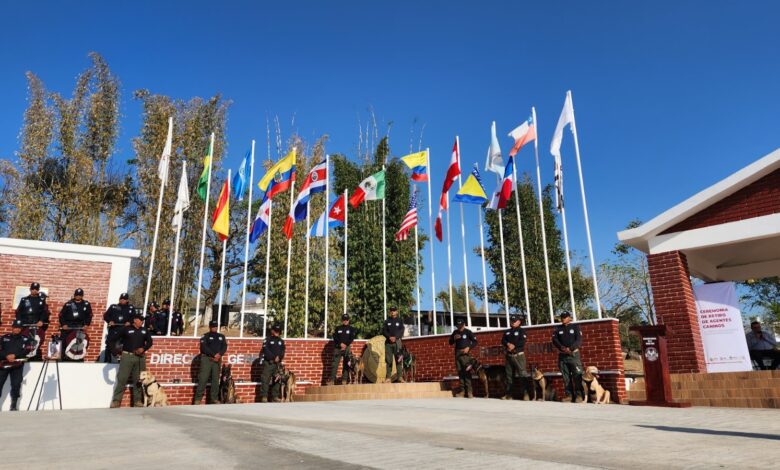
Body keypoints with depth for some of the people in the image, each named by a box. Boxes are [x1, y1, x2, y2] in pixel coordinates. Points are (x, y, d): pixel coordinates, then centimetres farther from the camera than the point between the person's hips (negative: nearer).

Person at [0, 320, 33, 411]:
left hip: (17, 365, -1)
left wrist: (15, 355, -14)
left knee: (16, 385, -7)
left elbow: (27, 351, -1)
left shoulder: (25, 339, 10)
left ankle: (14, 406, 1)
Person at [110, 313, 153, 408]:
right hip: (127, 356, -3)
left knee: (138, 379, 4)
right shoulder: (126, 329, 2)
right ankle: (116, 400, 0)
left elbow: (149, 342, 9)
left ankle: (138, 400, 8)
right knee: (122, 379, -5)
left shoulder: (145, 331, 13)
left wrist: (143, 348, -8)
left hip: (140, 357, 3)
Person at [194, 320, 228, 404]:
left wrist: (219, 354, -13)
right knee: (203, 379, -9)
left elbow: (225, 347, 7)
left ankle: (214, 399, 4)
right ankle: (198, 398, -6)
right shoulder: (205, 336, 4)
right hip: (207, 359, -3)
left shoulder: (221, 336, 16)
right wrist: (214, 355, -17)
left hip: (217, 360, 4)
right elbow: (204, 348, -8)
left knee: (216, 379, 1)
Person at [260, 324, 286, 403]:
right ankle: (264, 396, -6)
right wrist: (274, 358, -15)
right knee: (265, 380, -8)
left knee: (277, 380, 4)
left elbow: (283, 351, 9)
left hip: (278, 363, 5)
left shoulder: (281, 341, 16)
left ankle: (275, 396, 9)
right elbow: (266, 351, -8)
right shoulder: (267, 340, 2)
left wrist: (279, 357, -11)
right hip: (268, 363, -4)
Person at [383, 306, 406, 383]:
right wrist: (389, 337, -12)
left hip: (397, 342, -1)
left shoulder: (400, 321, 10)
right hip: (388, 342, 1)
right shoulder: (387, 321, 14)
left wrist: (395, 337, -15)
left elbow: (401, 331, 1)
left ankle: (400, 377, -7)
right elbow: (384, 331, 5)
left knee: (399, 360, -7)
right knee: (388, 360, -1)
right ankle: (388, 377, 0)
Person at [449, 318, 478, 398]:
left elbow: (475, 341, 0)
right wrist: (454, 338, -3)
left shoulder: (468, 332, 1)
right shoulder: (455, 332, 13)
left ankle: (469, 391, -13)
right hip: (457, 354, 5)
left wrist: (468, 347, -14)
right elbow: (450, 342, 18)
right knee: (460, 372, 3)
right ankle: (463, 390, 8)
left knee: (467, 372, -12)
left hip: (465, 354, -4)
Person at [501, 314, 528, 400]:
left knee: (523, 374, -14)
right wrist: (508, 344, -12)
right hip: (508, 355, 6)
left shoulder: (521, 331, 2)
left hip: (518, 355, -6)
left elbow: (522, 341, -12)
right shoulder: (507, 332, 18)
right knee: (508, 375, 8)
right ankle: (508, 394, 14)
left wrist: (514, 346, -17)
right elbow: (503, 341, 7)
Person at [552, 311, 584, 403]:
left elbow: (579, 340, -6)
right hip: (562, 355, 3)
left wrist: (570, 348, -20)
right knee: (566, 376, 3)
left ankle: (579, 395, -8)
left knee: (577, 375, -10)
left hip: (573, 354, -3)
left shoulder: (575, 327, 5)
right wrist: (561, 347, -17)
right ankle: (569, 395, 6)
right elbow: (554, 340, 2)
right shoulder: (558, 328, 12)